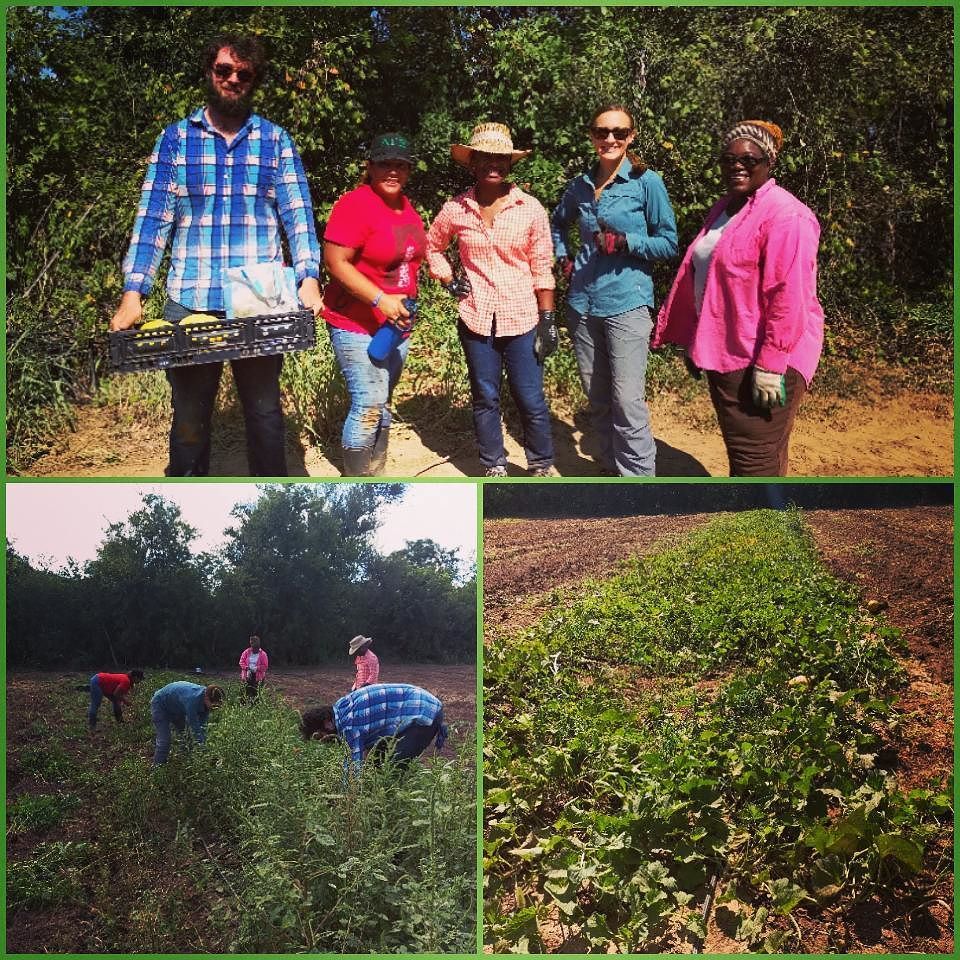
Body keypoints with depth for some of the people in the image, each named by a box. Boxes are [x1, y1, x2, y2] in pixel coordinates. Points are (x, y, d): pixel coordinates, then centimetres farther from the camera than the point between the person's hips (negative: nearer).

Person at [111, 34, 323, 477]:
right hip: (189, 302, 0)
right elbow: (153, 218, 3)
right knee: (189, 415, 8)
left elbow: (298, 214, 4)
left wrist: (309, 280, -11)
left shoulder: (275, 140, 9)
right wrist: (132, 293, -7)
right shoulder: (177, 138, 9)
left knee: (264, 411, 8)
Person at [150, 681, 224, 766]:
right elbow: (194, 727, -35)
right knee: (164, 741, -12)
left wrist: (203, 742, -15)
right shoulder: (192, 699, -41)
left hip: (176, 708, 8)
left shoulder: (206, 697, -18)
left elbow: (203, 725, -10)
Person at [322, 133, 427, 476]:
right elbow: (335, 262, -21)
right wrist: (380, 300, -25)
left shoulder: (405, 206, 10)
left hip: (396, 323, 8)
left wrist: (406, 303, 15)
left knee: (381, 405, 14)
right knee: (369, 405, -11)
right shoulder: (355, 204, -16)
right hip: (357, 324, -8)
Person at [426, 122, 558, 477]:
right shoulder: (455, 209, 0)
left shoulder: (530, 209, -4)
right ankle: (494, 469, 24)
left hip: (521, 319, -1)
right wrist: (448, 279, 5)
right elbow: (432, 246, 19)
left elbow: (542, 268, -1)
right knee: (485, 398, 11)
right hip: (476, 319, 2)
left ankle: (542, 466, 20)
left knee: (530, 399, 1)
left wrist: (547, 320, -3)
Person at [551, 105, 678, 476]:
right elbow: (558, 223, 29)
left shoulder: (646, 182, -3)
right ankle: (609, 467, 26)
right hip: (583, 303, 5)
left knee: (627, 400, -11)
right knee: (595, 397, 12)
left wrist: (626, 242, -17)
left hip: (626, 303, -5)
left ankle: (639, 478, -2)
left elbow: (668, 243, -3)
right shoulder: (581, 185, 10)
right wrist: (563, 258, 13)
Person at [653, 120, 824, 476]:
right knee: (738, 449, 19)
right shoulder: (723, 209, 13)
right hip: (723, 354, 9)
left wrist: (770, 365, -24)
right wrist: (695, 343, 19)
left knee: (755, 462, -4)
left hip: (760, 360, -9)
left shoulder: (784, 215, -15)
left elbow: (789, 297, -22)